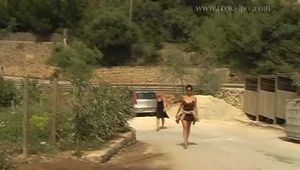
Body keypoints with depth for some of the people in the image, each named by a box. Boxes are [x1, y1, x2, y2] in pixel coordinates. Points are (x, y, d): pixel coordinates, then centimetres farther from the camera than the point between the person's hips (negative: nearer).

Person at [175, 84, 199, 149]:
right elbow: (181, 106, 5)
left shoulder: (194, 98, -6)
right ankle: (185, 143, -12)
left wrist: (197, 116, -6)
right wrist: (177, 114, 7)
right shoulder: (183, 97, -5)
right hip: (184, 113, -1)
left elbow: (195, 107, -2)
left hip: (190, 114, 1)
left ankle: (186, 140, 33)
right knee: (185, 128, -10)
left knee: (188, 127, 15)